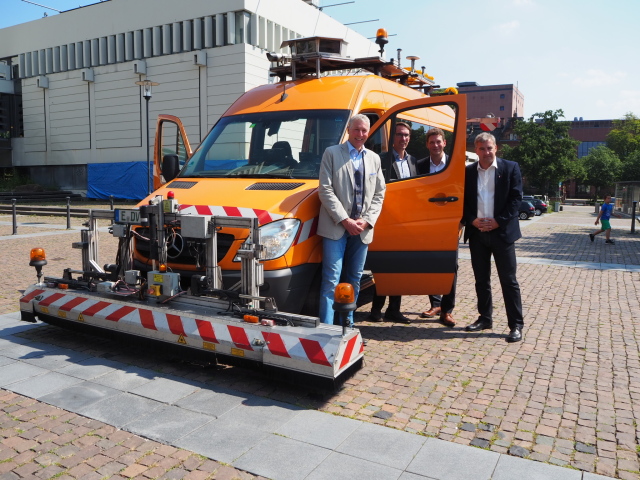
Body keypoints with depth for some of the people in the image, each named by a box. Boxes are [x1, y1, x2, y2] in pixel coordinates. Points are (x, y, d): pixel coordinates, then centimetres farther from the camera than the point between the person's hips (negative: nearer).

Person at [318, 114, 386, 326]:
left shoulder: (374, 158, 15)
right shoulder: (332, 153, 1)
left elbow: (379, 193, 13)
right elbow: (325, 190, -7)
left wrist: (367, 221, -2)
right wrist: (344, 220, -13)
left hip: (362, 229, 5)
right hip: (336, 227, -4)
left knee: (355, 279, 11)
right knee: (331, 279, -7)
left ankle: (348, 323, 22)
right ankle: (326, 325, -3)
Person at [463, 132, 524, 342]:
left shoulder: (510, 168, 2)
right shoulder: (468, 172, 9)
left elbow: (516, 197, -3)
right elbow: (463, 200, 8)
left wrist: (499, 221, -12)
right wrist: (472, 221, -8)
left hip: (502, 232, -3)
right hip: (477, 232, 3)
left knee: (508, 279, -1)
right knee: (481, 279, 11)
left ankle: (516, 325, 6)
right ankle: (485, 318, 24)